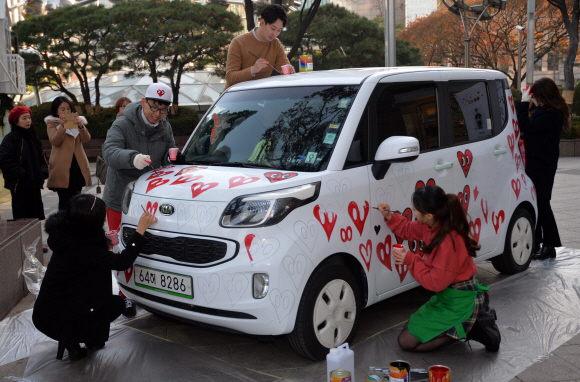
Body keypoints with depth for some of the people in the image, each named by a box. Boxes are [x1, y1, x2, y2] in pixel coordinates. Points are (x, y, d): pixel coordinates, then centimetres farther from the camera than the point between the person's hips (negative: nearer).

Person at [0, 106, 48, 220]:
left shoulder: (33, 137, 15)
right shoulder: (10, 138, -7)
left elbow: (41, 157, 21)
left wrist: (43, 171, 4)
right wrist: (20, 173, -16)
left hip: (34, 184, 7)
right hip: (19, 185, -6)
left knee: (37, 215, 7)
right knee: (22, 216, -4)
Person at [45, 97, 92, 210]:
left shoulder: (77, 121, 17)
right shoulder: (52, 123, 8)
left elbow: (86, 139, 1)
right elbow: (54, 141, -9)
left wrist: (81, 126, -17)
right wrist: (62, 125, -21)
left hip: (78, 166, 4)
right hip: (62, 167, -3)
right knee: (65, 199, -9)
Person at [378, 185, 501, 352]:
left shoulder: (448, 241, -31)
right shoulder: (432, 225, -5)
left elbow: (436, 282, -24)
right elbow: (409, 230, 16)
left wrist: (411, 260, -19)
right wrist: (390, 217, 1)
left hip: (460, 301, -9)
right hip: (447, 294, 9)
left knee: (407, 341, -5)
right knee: (409, 328, 20)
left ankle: (470, 329, -2)